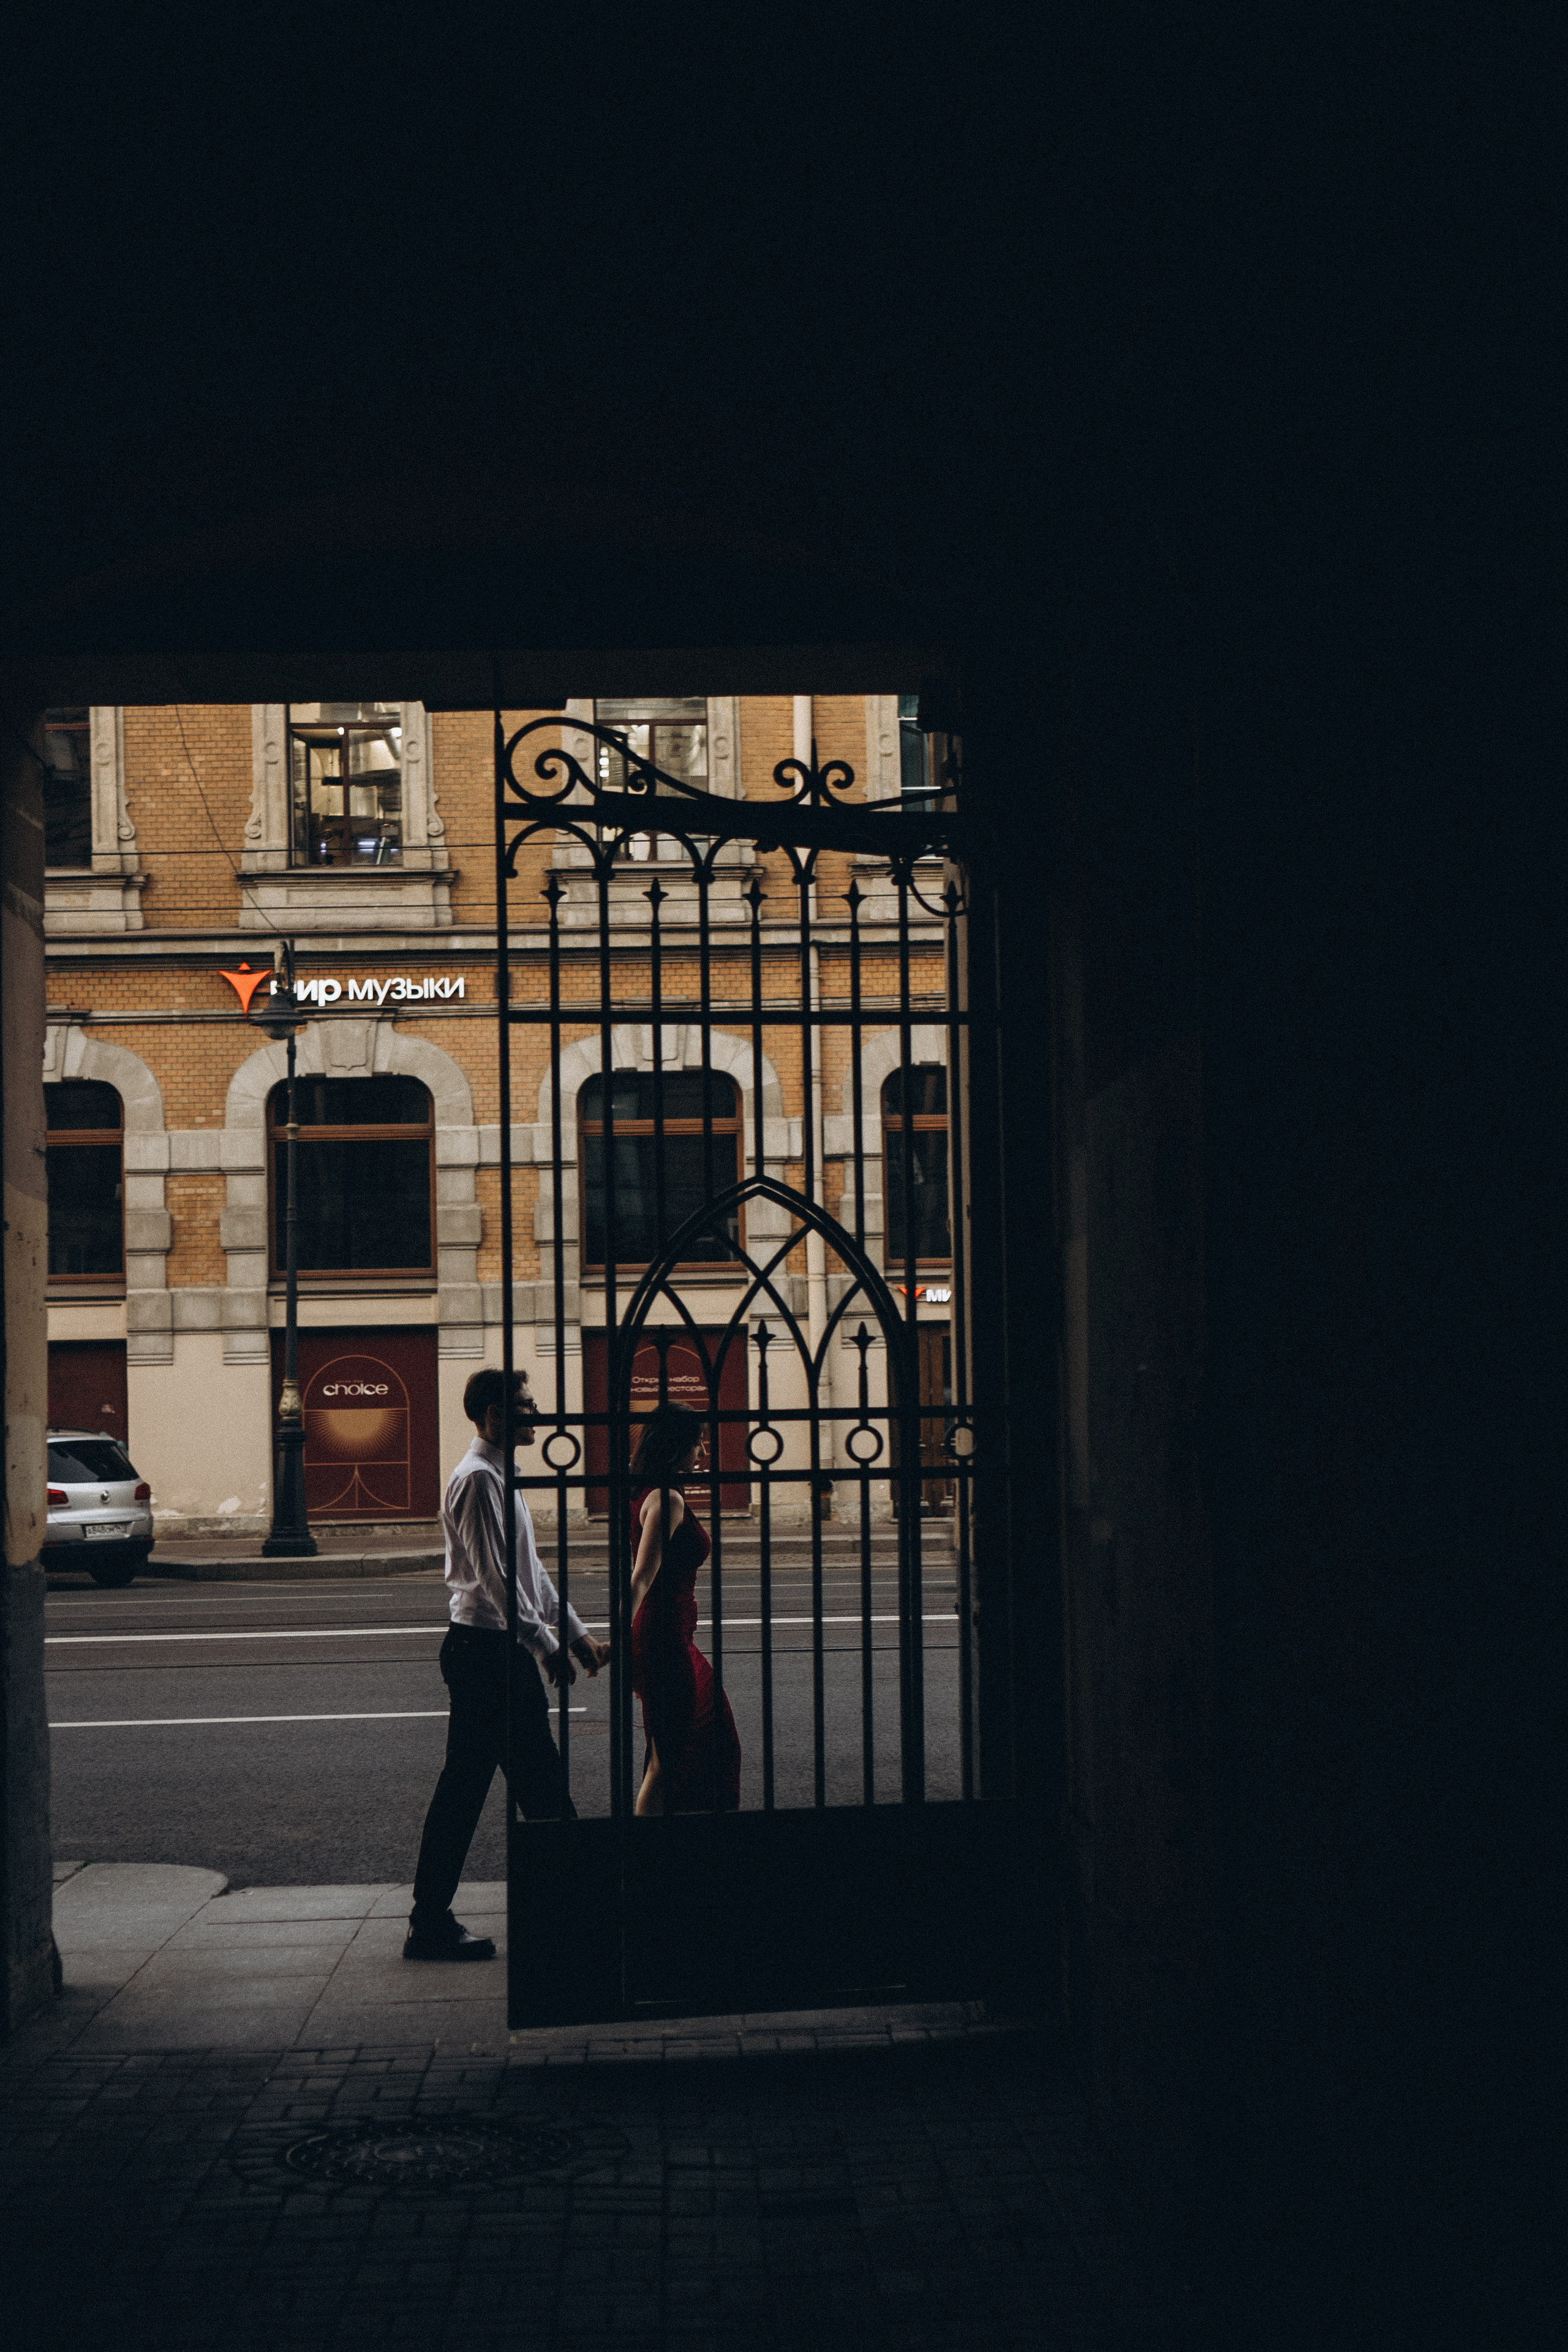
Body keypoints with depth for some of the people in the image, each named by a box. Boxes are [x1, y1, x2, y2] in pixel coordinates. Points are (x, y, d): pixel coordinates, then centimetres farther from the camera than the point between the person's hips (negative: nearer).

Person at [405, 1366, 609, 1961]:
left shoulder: (501, 1477, 17)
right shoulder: (477, 1479, -15)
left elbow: (530, 1571, 22)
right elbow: (494, 1577, -20)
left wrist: (575, 1632, 19)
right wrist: (547, 1645, -17)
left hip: (510, 1650, 10)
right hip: (483, 1648, -10)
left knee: (541, 1777, 14)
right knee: (465, 1784, -6)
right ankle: (430, 1923, -1)